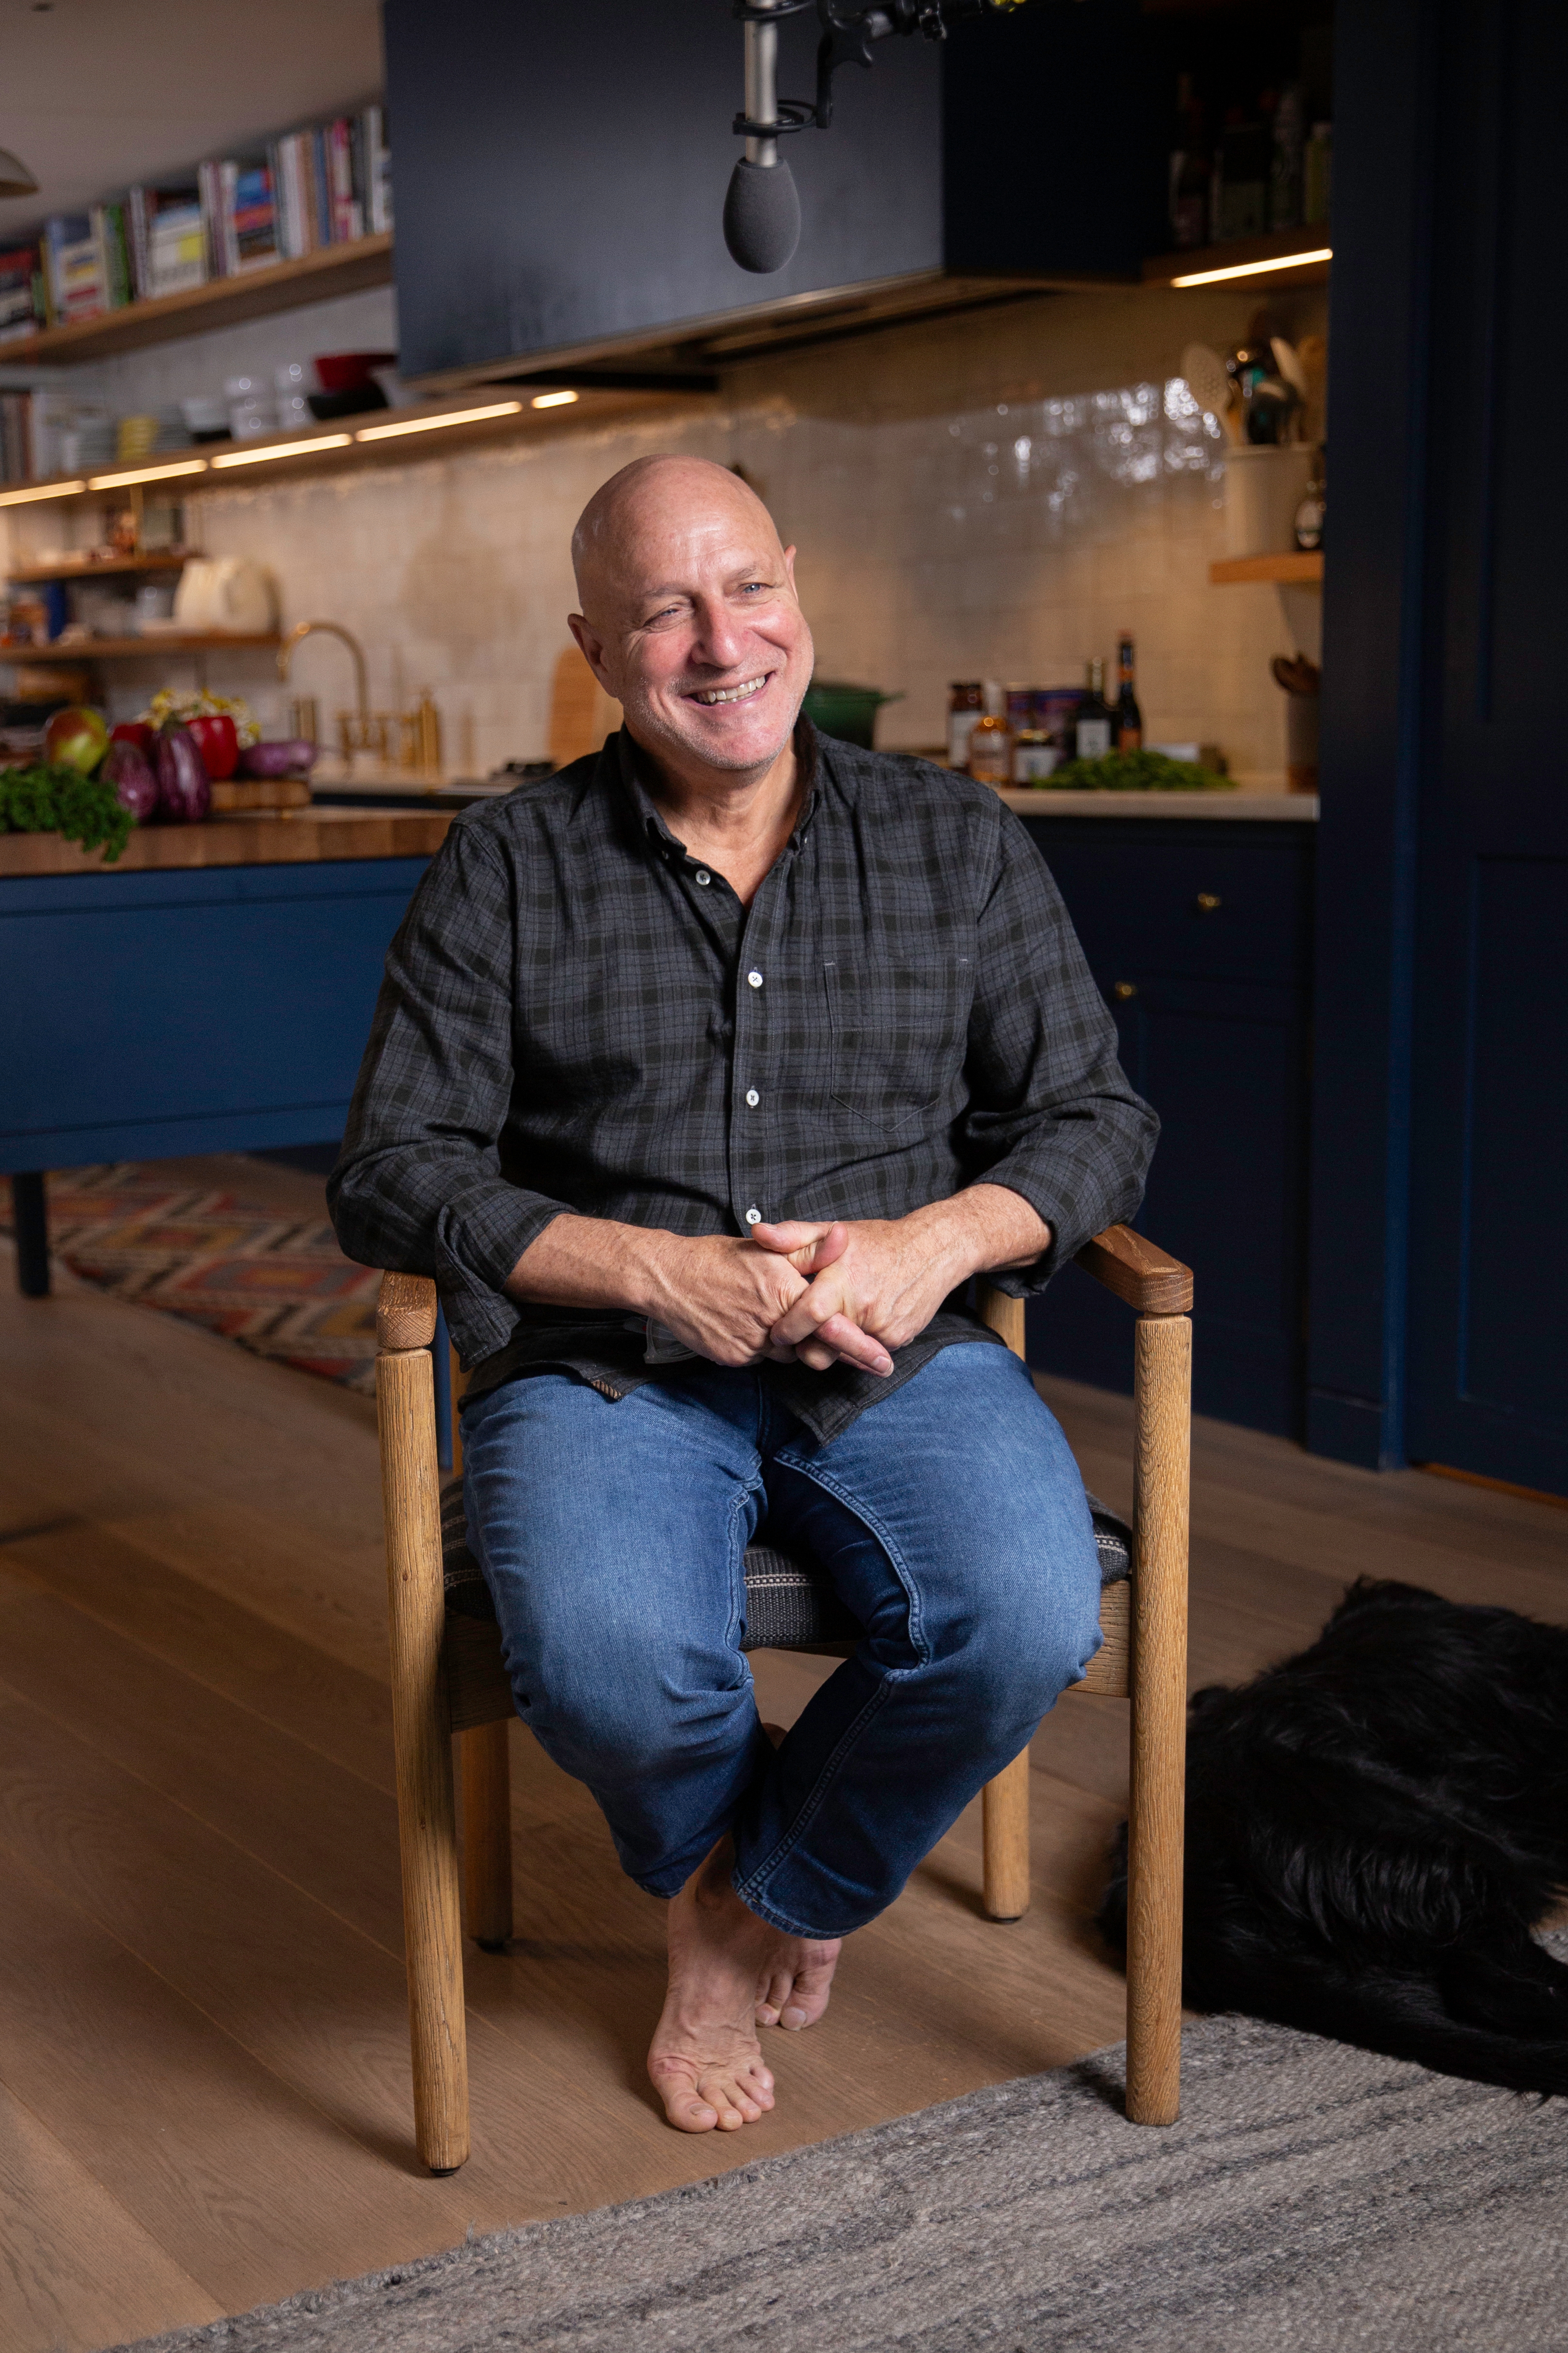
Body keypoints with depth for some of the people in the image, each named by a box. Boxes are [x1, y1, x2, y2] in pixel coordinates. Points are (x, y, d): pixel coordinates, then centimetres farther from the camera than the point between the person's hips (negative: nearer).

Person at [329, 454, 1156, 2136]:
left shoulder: (957, 843, 9)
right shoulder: (504, 871, 4)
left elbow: (1095, 1118, 10)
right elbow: (392, 1176, 0)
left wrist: (938, 1242, -11)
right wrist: (652, 1269, -14)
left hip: (897, 1360, 2)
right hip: (606, 1368, -1)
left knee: (1027, 1624, -28)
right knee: (613, 1677, -31)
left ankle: (761, 1904, 3)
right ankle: (713, 1863, 9)